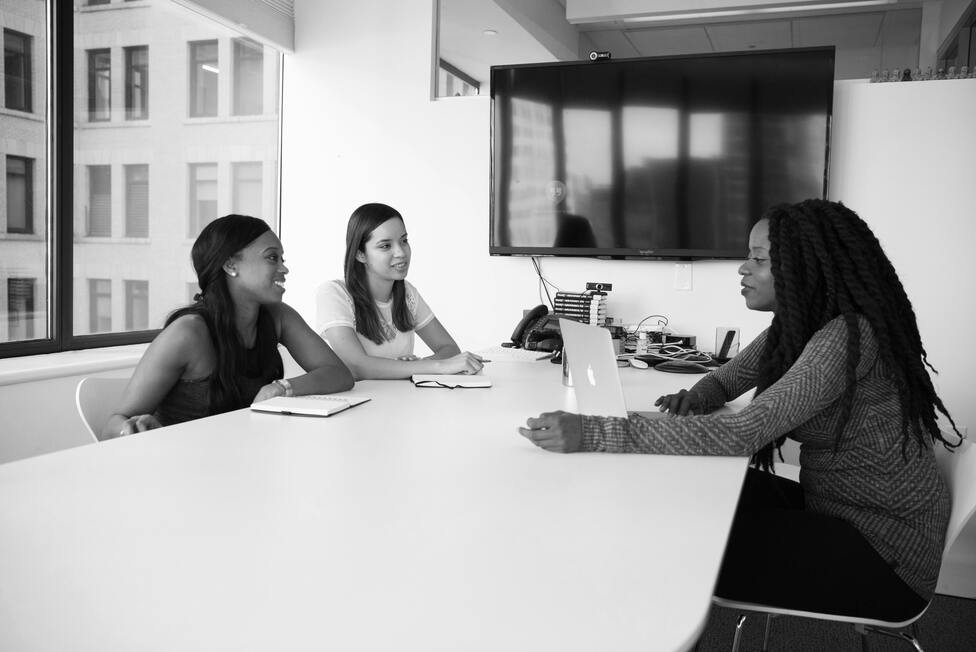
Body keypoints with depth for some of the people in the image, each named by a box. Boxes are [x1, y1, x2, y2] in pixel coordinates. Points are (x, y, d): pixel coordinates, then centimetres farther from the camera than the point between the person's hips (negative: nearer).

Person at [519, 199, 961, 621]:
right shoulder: (796, 325, 2)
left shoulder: (848, 336, -26)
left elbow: (741, 434, -35)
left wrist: (591, 435, -39)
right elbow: (726, 379, 15)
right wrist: (695, 400, -11)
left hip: (887, 552, -8)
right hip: (834, 510, 8)